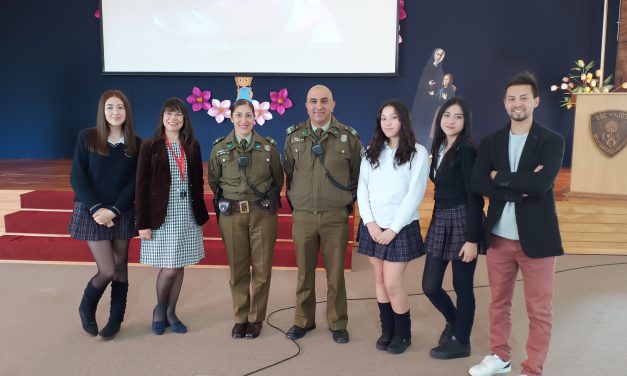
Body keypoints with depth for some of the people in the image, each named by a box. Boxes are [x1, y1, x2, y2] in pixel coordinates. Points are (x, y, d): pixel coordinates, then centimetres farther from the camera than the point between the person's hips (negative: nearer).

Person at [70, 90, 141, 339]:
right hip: (92, 212, -2)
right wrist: (96, 208, -16)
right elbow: (77, 178, -6)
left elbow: (134, 183, -2)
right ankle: (86, 308, 24)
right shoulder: (87, 138, -3)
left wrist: (114, 210, -13)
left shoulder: (136, 144, 1)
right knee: (107, 271, -6)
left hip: (122, 214, 2)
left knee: (120, 267, 8)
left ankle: (116, 319, 25)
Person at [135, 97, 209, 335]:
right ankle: (159, 310, 23)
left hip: (187, 214, 4)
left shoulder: (192, 146, 7)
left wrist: (200, 214, 9)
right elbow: (141, 186, -6)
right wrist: (143, 222, -10)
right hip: (161, 215, -3)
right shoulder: (150, 146, -4)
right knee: (169, 268, -3)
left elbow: (197, 183, 10)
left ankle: (171, 313, 25)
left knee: (179, 266, 9)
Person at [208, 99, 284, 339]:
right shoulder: (219, 148, 2)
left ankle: (256, 319, 19)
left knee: (262, 268, 4)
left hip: (263, 213, 0)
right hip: (231, 214, 1)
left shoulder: (268, 147, 0)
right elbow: (214, 181, 14)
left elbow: (278, 180, 10)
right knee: (237, 269, 7)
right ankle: (240, 318, 22)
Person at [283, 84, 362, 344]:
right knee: (304, 273, 11)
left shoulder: (349, 137, -2)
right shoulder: (294, 136, 2)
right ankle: (303, 321, 28)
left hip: (336, 217, -1)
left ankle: (337, 324, 23)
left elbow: (357, 175, 8)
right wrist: (294, 200, 12)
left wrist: (347, 200, 9)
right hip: (302, 216, 2)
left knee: (335, 273, 8)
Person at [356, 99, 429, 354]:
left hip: (400, 228, -4)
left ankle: (403, 333, 17)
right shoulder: (372, 152, 9)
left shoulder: (417, 152, -4)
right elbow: (362, 190, 5)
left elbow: (415, 194, -9)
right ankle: (387, 329, 26)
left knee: (393, 283, -5)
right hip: (373, 227, 4)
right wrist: (370, 222, -8)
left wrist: (394, 228, -13)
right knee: (380, 280, 10)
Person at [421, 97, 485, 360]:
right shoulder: (439, 148, 11)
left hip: (463, 223, -7)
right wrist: (437, 219, 11)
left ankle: (461, 342, 25)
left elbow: (474, 197, -15)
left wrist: (472, 239, -18)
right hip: (440, 221, 7)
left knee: (462, 286, 6)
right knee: (430, 285, 9)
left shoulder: (467, 150, -12)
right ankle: (454, 321, 38)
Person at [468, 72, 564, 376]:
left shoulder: (552, 141, -4)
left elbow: (541, 184, -20)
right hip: (499, 236, 4)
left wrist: (500, 177, -10)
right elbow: (477, 183, -7)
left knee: (539, 310, 6)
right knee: (498, 302, 17)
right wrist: (519, 189, -17)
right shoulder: (491, 141, 6)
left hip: (535, 237, -3)